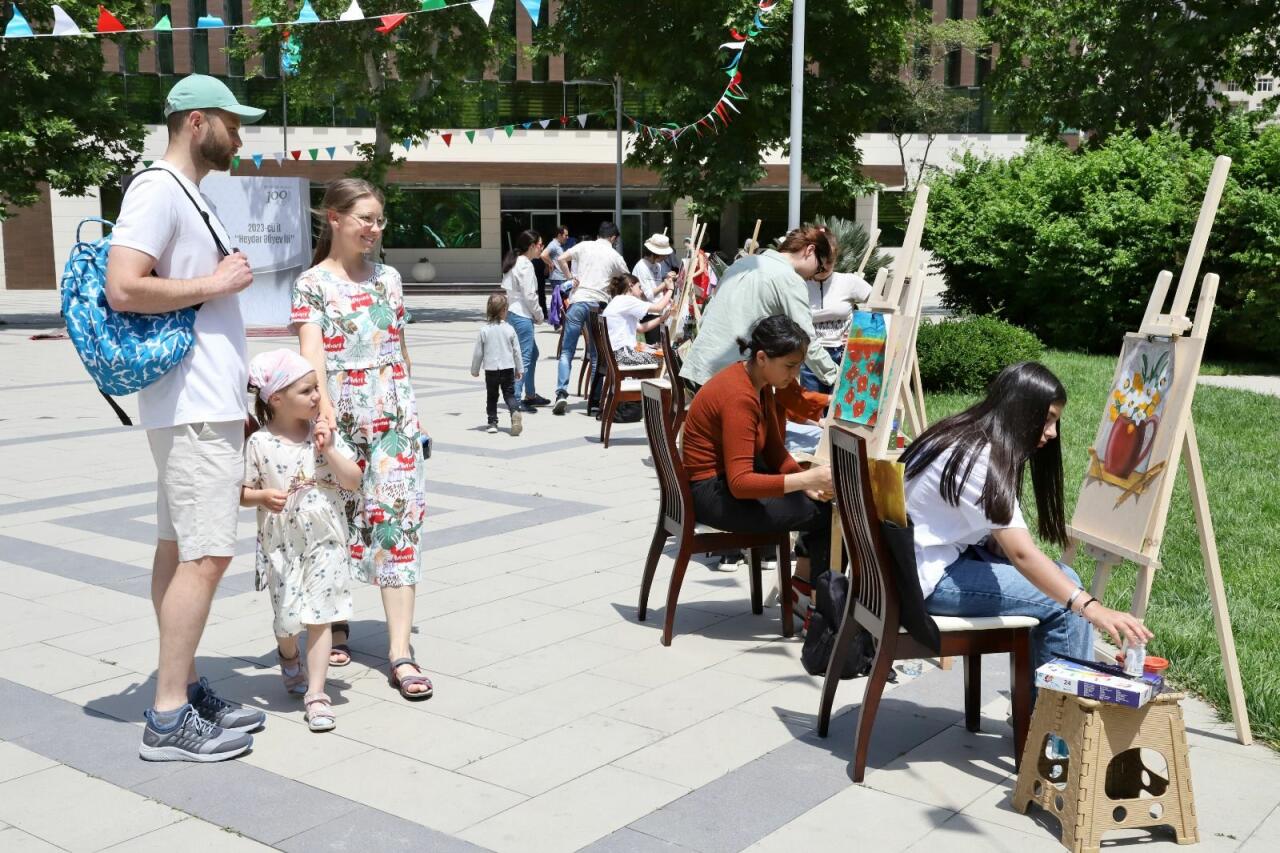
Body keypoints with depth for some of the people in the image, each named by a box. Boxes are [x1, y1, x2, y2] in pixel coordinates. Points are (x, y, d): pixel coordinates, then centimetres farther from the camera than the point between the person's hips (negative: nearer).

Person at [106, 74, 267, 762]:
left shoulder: (189, 197, 19)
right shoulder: (157, 190, -12)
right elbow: (123, 290, -24)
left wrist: (238, 397, 19)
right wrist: (214, 284, -14)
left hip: (210, 406, 10)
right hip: (193, 407, -10)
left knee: (178, 549, 12)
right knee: (207, 554, -10)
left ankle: (186, 690, 19)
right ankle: (169, 719, -3)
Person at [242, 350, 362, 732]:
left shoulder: (325, 433, -1)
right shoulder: (259, 443, -7)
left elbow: (354, 480, -3)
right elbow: (242, 492, 0)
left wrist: (327, 450, -14)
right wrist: (263, 496, -21)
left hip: (324, 541, 1)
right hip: (282, 545, -1)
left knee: (319, 616, -2)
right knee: (288, 616, 6)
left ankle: (316, 694, 4)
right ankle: (288, 654, 42)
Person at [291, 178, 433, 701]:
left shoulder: (388, 278, 11)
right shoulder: (313, 283, 0)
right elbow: (311, 349, -14)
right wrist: (322, 402, -30)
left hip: (391, 412, 2)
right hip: (340, 414, -2)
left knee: (398, 515, -6)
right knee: (338, 517, 7)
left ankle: (400, 651, -8)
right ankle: (334, 622, 31)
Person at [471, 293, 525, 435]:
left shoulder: (484, 330, -8)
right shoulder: (509, 329, -6)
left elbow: (478, 352, -2)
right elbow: (516, 351, 1)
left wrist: (475, 370, 11)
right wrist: (519, 369, 13)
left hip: (490, 369, 0)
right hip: (508, 369, 0)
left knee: (492, 397, 13)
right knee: (509, 394, 6)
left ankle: (492, 422, 12)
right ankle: (515, 412, -21)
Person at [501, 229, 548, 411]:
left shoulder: (515, 262, 16)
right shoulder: (525, 265, -13)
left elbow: (506, 289, 15)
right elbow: (529, 295, -17)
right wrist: (539, 316, -2)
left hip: (511, 313, 10)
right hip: (521, 316, -10)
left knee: (533, 353, 20)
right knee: (524, 357, -8)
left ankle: (530, 395, 28)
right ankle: (516, 399, -8)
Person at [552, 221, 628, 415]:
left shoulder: (584, 246, 8)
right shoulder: (615, 256, 10)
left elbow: (561, 259, -1)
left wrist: (570, 277, 8)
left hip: (578, 301, 0)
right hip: (599, 304, 0)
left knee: (567, 352, 3)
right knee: (596, 354, 11)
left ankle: (561, 393, -12)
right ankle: (595, 398, 10)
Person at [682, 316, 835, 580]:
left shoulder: (761, 383, 3)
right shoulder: (739, 397, -26)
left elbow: (774, 450, 7)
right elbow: (740, 483, -31)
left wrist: (806, 480, -11)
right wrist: (807, 479, -36)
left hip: (729, 478, 10)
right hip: (712, 492, -10)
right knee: (826, 509, -11)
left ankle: (805, 577, 13)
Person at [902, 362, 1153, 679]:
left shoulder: (967, 437, 6)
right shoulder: (978, 458, -23)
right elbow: (1022, 554, -31)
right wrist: (1092, 609, -36)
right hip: (925, 576, -9)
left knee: (1063, 580, 2)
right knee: (1061, 601, -14)